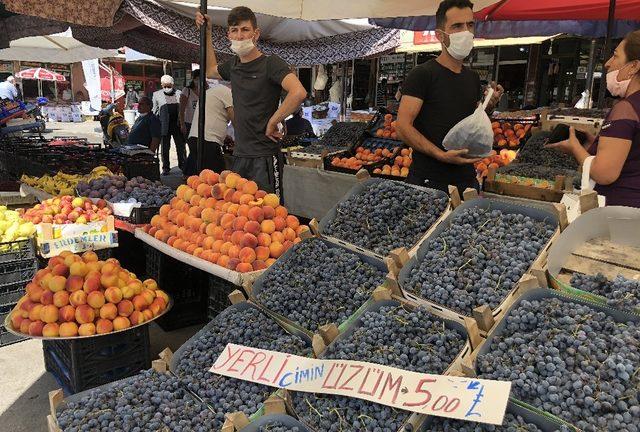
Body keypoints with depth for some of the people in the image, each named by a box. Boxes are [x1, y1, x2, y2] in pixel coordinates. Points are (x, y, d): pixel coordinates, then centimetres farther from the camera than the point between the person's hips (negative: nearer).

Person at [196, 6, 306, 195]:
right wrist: (207, 33, 26)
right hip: (239, 155, 7)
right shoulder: (234, 65, 11)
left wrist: (272, 123, -18)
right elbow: (210, 70, 34)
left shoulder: (271, 63, -11)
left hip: (264, 158, -7)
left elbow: (298, 93, -28)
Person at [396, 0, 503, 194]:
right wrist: (441, 155, -25)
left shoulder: (473, 78, 12)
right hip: (428, 180, -6)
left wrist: (488, 106, 1)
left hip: (467, 178, 6)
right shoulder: (422, 74, -9)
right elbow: (403, 127, -16)